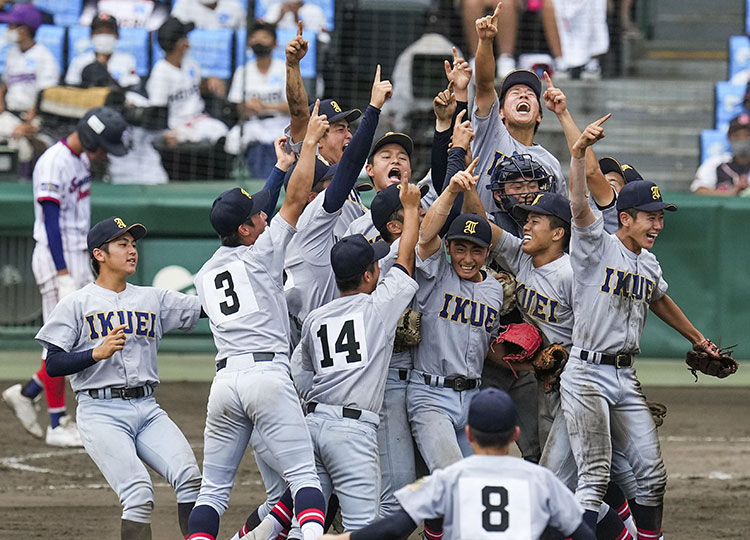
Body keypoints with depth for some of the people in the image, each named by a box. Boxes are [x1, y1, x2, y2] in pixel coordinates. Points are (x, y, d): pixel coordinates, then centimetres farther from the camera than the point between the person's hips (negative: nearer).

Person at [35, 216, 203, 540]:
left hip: (147, 410, 4)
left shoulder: (154, 300, 18)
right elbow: (53, 365, -1)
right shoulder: (76, 304, 6)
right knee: (138, 494, -23)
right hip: (101, 413, -4)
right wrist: (97, 353, -16)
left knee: (189, 477, -19)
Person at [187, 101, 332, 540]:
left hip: (225, 380, 5)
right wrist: (310, 141, 9)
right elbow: (297, 198, 2)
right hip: (268, 372, -5)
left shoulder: (206, 274, 19)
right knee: (303, 475, -10)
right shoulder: (260, 254, 3)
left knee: (213, 488, 8)